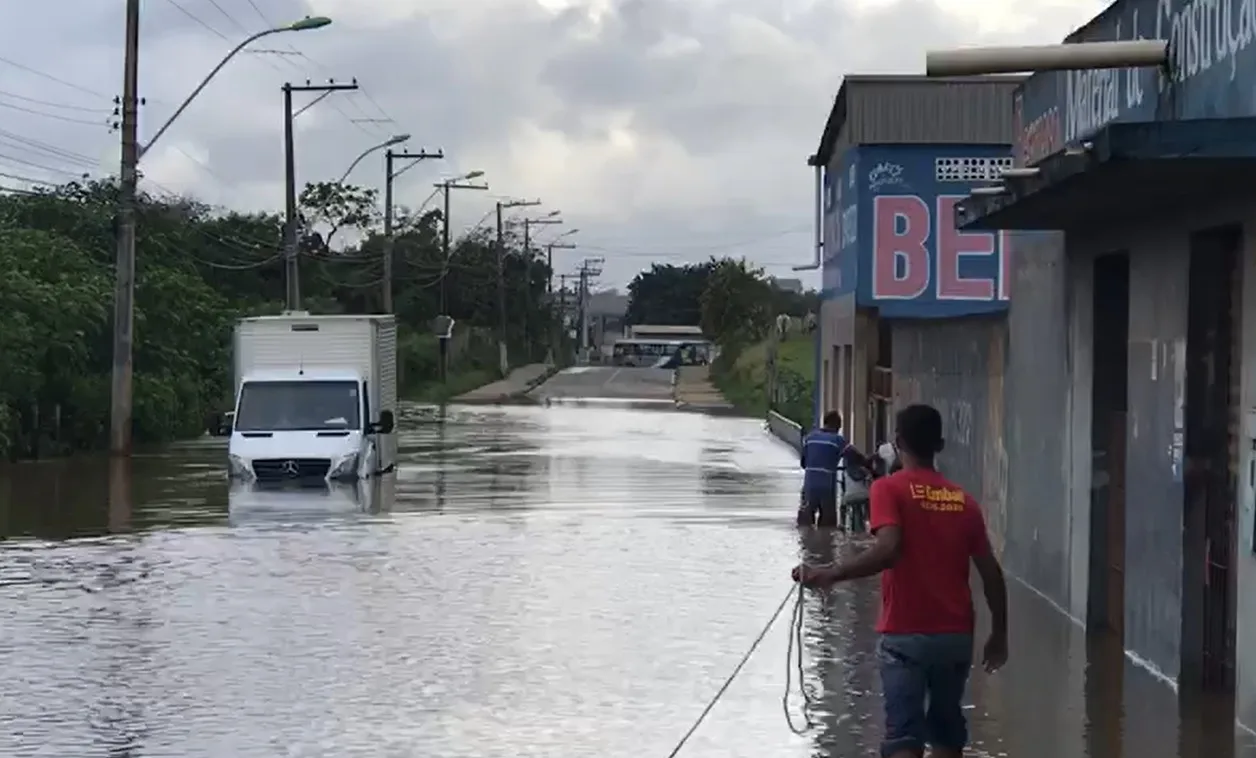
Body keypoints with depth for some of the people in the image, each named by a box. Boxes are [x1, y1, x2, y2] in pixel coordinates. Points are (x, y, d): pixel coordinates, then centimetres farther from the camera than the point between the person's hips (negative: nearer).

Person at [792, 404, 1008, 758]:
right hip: (956, 635, 5)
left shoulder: (889, 489, -6)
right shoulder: (963, 500, 8)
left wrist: (830, 574, -23)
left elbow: (888, 550, -23)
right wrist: (999, 634, 16)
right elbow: (991, 572, 7)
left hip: (905, 635, -4)